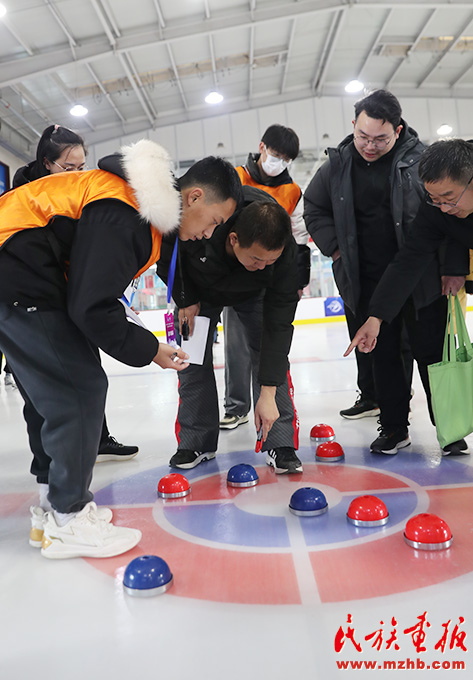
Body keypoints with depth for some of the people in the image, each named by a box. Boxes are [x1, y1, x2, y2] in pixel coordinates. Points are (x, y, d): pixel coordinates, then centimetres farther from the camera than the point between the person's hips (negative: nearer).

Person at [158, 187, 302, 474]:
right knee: (193, 360, -3)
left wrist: (268, 393, -35)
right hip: (199, 287, 1)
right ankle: (196, 442, 13)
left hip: (253, 292, 0)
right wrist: (186, 299, -18)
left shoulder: (285, 252, -40)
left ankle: (281, 445, -6)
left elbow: (278, 322, -35)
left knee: (271, 353, -14)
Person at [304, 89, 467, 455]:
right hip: (366, 283, 3)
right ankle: (394, 428, 23)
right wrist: (335, 247, 4)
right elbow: (314, 209, 15)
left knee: (432, 353, 5)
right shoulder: (338, 165, 1)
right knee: (383, 356, 9)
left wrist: (453, 267, -7)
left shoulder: (422, 158, -7)